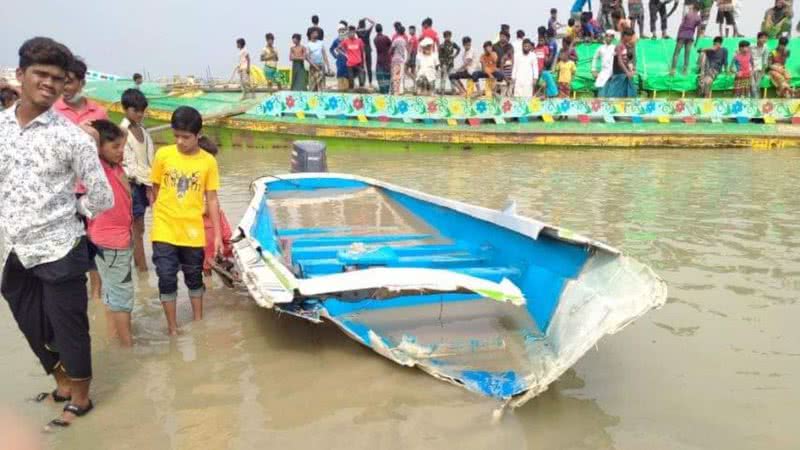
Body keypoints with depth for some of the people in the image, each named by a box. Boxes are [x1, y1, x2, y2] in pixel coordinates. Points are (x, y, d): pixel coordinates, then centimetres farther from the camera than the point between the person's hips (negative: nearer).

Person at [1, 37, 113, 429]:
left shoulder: (70, 137, -12)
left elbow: (102, 198, -6)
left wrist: (66, 211, 3)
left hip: (60, 252, -5)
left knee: (69, 328, 9)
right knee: (32, 326, 20)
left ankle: (79, 398, 30)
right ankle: (63, 383, 43)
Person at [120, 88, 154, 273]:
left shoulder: (142, 129, 11)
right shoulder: (122, 131, -10)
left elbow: (150, 157, 7)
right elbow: (129, 162, -15)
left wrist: (151, 183, 0)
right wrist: (147, 184, -17)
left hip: (145, 183, 6)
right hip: (134, 183, -6)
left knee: (137, 225, 13)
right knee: (138, 227, -4)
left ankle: (137, 262, 22)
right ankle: (142, 268, 0)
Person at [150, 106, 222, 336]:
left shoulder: (208, 162, -5)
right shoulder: (163, 155, -6)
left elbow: (212, 200, -1)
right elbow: (155, 189, 6)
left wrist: (217, 234, -3)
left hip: (193, 231, 1)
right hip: (165, 230, 0)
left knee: (194, 277, 15)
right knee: (167, 278, 2)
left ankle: (199, 321, 33)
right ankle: (172, 328, 17)